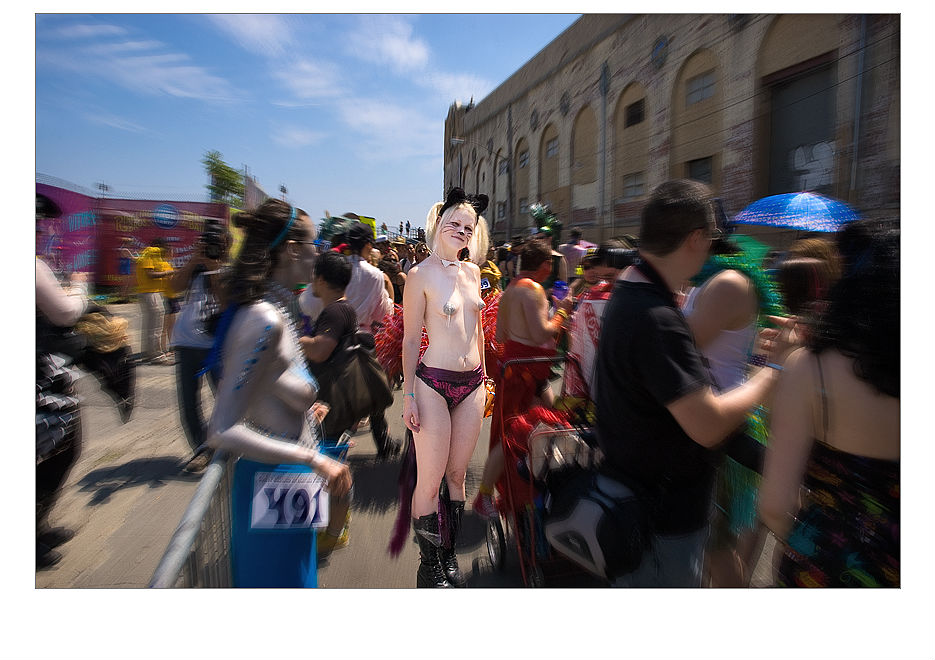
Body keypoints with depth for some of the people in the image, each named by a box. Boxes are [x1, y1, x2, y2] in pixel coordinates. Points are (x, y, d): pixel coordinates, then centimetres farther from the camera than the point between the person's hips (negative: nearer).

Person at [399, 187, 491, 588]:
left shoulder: (472, 271, 10)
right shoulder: (421, 274, -7)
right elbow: (410, 339, -6)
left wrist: (482, 377, 16)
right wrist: (408, 394, -8)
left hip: (472, 384, 6)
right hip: (434, 384, -5)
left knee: (457, 474, 15)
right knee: (429, 481, 4)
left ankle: (450, 558, 31)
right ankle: (429, 568, 24)